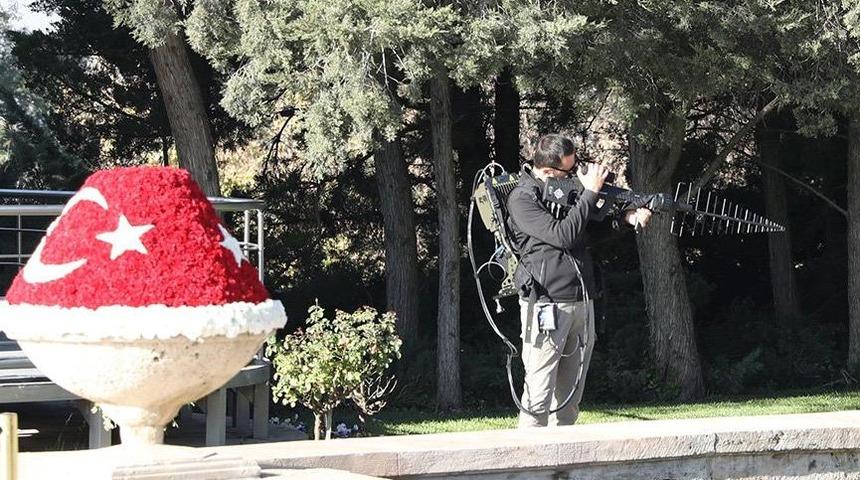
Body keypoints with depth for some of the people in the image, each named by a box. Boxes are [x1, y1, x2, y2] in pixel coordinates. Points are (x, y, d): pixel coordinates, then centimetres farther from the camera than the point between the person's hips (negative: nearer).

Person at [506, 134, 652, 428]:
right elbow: (562, 236, -18)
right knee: (539, 397, -8)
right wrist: (590, 192, -13)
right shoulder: (522, 199, -9)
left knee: (570, 396, 10)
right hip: (546, 306, -8)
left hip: (582, 303, 8)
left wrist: (628, 216, 1)